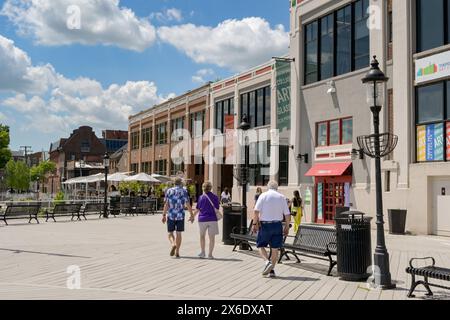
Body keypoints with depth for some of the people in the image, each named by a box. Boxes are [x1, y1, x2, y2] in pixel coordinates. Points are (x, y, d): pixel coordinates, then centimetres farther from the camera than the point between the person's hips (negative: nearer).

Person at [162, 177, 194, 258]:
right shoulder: (184, 191, 1)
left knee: (170, 233, 10)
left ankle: (173, 244, -17)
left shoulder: (169, 191, 2)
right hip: (180, 216, 0)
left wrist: (164, 215, 2)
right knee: (179, 233, 8)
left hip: (171, 216, 0)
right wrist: (192, 215, 3)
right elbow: (188, 204, -3)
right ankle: (177, 252, 8)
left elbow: (166, 204, -2)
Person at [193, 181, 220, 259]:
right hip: (212, 219, 0)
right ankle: (210, 254, 8)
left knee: (202, 236, 18)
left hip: (202, 219, 0)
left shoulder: (201, 197, -4)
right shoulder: (215, 197, -2)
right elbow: (216, 209, 2)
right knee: (212, 237, 7)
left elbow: (197, 209, 0)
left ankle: (203, 252, 14)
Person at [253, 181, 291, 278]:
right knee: (275, 248, 9)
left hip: (265, 224, -2)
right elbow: (287, 214, 5)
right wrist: (287, 227, 13)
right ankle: (272, 270, 10)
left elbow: (256, 211, -11)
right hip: (277, 225, 2)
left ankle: (267, 261, -12)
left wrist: (254, 223, -5)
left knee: (261, 245, 11)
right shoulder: (282, 197, 6)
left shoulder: (263, 195, -2)